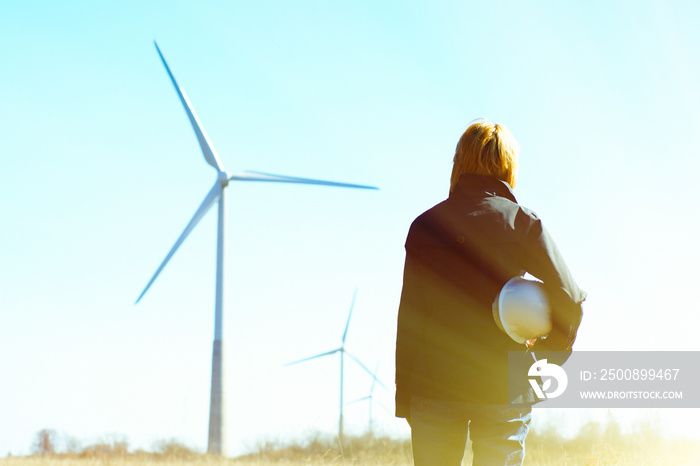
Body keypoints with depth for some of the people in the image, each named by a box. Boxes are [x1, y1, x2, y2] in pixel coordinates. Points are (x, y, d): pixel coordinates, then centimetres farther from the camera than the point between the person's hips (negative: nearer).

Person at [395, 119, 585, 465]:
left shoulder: (426, 225, 4)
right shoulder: (522, 222, -1)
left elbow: (410, 317, 3)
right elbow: (569, 301, -7)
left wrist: (404, 397, 8)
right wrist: (549, 353, 11)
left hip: (435, 387, 1)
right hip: (504, 388, -1)